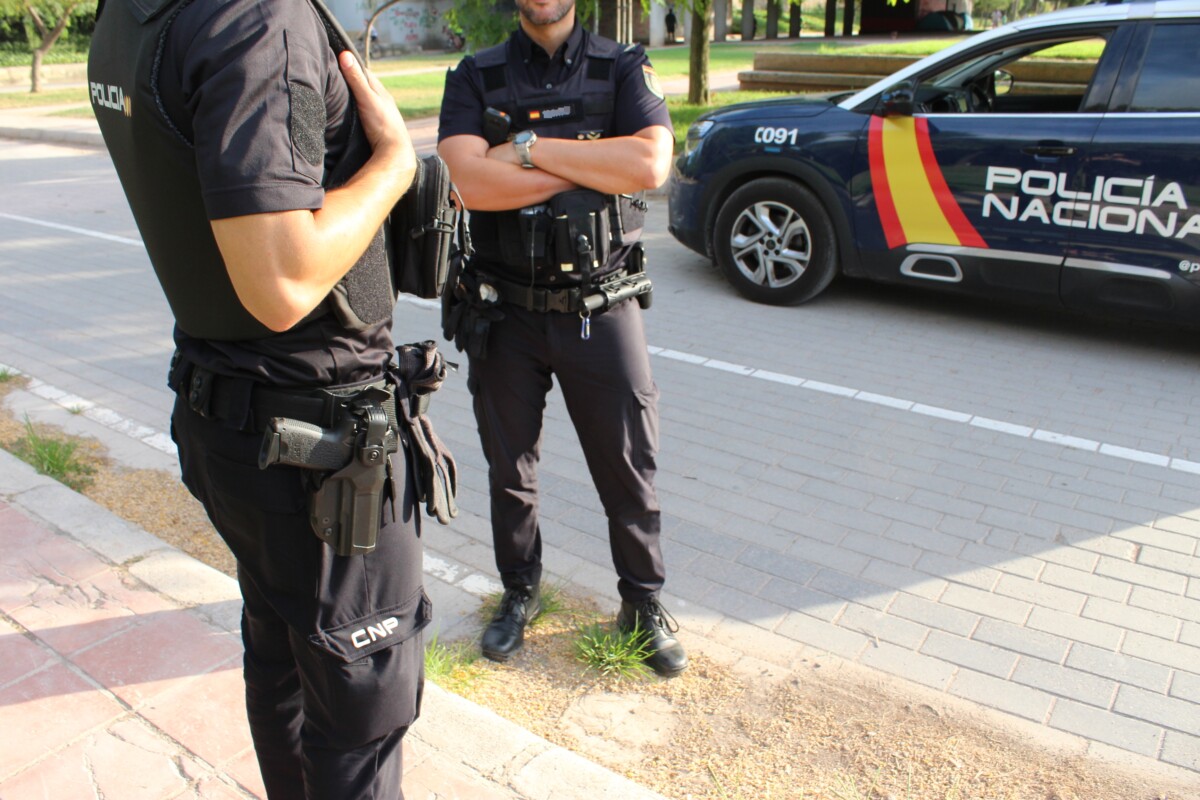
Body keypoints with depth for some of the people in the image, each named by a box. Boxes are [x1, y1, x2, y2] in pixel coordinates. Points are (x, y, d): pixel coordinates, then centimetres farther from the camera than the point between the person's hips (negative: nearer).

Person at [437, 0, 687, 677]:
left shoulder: (624, 69, 2)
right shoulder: (476, 79, 3)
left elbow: (649, 164, -18)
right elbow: (468, 181, -16)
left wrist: (529, 147, -15)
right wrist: (593, 166, -14)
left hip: (601, 311, -1)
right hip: (505, 314, 1)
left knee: (629, 468, 7)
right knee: (509, 469, 14)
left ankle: (644, 602, 29)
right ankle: (521, 591, 37)